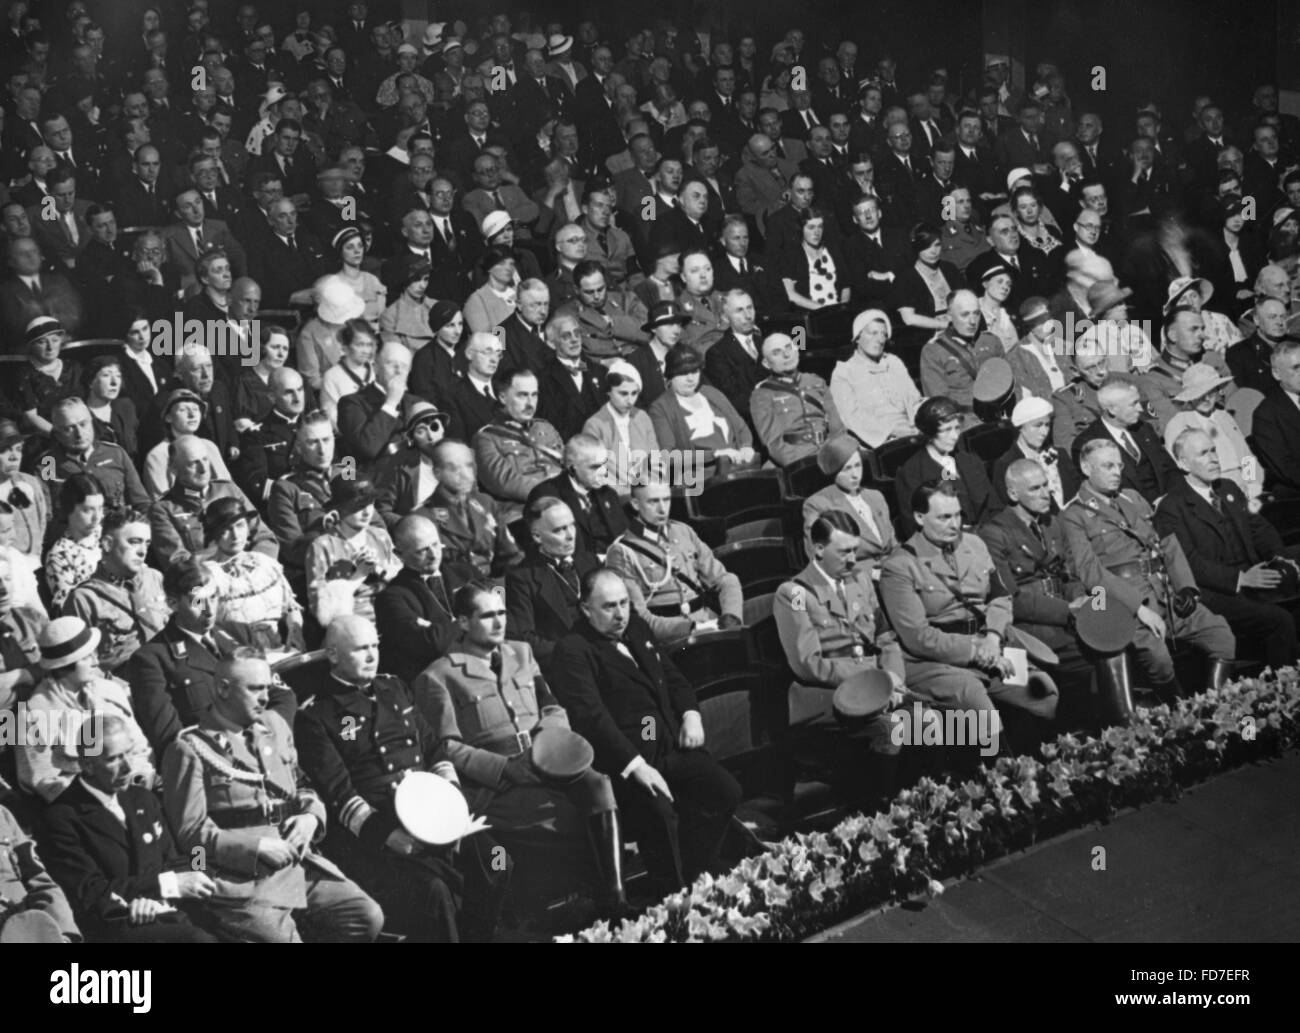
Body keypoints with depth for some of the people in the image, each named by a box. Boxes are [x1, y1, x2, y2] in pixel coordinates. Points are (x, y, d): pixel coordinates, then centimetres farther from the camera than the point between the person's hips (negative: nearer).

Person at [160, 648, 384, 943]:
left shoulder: (274, 725, 18)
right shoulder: (190, 749, -2)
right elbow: (191, 832, -6)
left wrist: (311, 816, 3)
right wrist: (257, 846, -14)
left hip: (300, 864, 6)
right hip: (241, 881, -6)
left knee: (368, 918, -11)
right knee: (280, 937, -28)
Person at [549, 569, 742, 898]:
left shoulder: (636, 629, 19)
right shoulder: (572, 651, -7)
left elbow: (672, 677, 28)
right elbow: (591, 716, -17)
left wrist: (691, 713, 7)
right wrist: (636, 765, -25)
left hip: (670, 746, 8)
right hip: (622, 762, -8)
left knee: (726, 791, -12)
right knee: (661, 813, -32)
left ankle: (698, 880, 0)